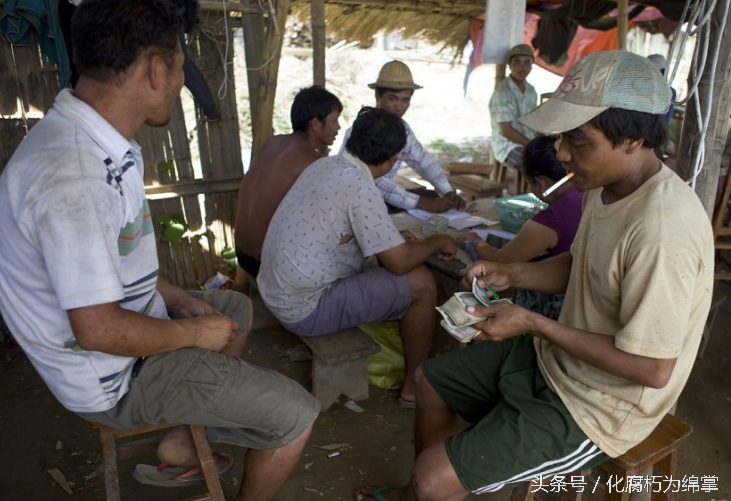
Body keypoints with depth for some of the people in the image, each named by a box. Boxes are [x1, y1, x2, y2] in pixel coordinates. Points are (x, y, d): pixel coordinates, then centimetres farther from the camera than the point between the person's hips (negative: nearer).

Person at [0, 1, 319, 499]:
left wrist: (179, 299, 4)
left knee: (236, 308, 28)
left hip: (126, 318, 10)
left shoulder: (94, 141, 0)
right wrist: (194, 332, -15)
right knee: (297, 414, -9)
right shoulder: (73, 176, -32)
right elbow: (99, 330, -30)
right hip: (118, 373, -10)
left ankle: (181, 445, 30)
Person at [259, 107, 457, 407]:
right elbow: (399, 262, -18)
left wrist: (397, 238, 14)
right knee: (422, 284, -6)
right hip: (305, 309, -9)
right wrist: (437, 242, 0)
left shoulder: (326, 165, 4)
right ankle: (414, 386, 12)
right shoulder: (359, 186, -22)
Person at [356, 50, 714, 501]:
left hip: (595, 407, -9)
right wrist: (512, 274, -5)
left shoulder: (662, 229, -32)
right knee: (430, 381, 18)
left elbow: (653, 368, -27)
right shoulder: (607, 186, -3)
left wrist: (533, 324, -23)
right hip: (553, 358, 9)